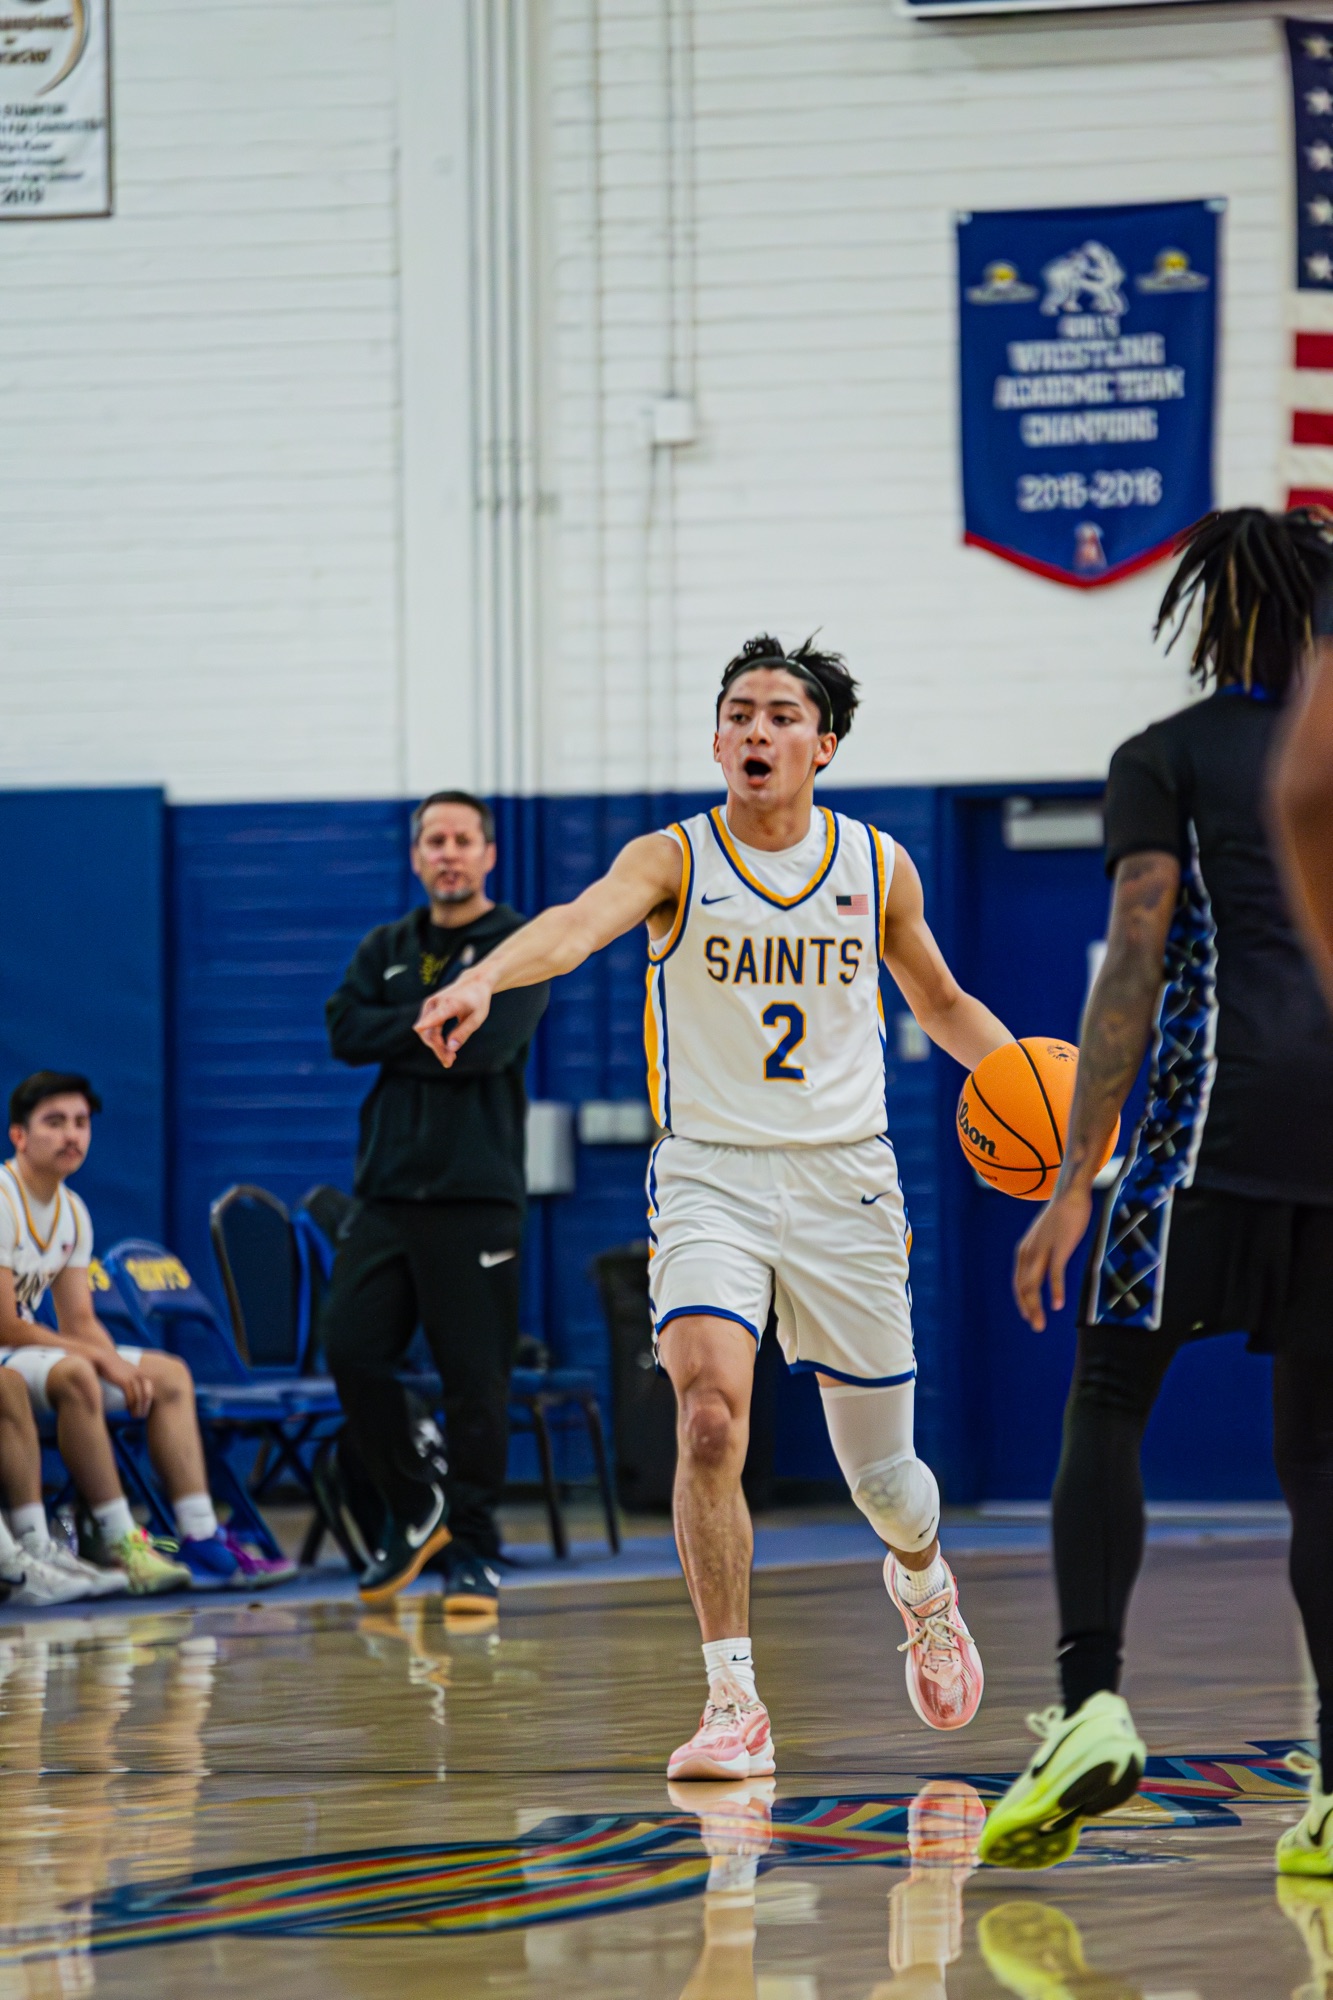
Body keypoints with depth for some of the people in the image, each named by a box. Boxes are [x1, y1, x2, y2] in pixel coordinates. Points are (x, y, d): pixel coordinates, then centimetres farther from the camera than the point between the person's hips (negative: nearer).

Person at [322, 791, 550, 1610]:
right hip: (389, 1189, 5)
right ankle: (415, 1508, 15)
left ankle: (473, 1550, 6)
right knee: (351, 1350, -4)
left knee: (477, 1380, -5)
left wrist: (400, 1035, -5)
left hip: (475, 1195, -5)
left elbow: (486, 1045, -15)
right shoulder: (386, 950, 17)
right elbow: (346, 1032, 1)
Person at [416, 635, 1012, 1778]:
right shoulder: (675, 860, -6)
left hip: (844, 1179, 2)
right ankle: (735, 1703, -16)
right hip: (711, 1176, -2)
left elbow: (942, 1004, 19)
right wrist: (482, 980, -48)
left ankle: (923, 1580, 45)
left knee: (881, 1473, 8)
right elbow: (582, 922, -28)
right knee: (710, 1416, -24)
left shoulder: (877, 866, 3)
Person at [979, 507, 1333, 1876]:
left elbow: (1135, 968, -4)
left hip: (1216, 1106, -4)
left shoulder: (1164, 760, 5)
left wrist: (1074, 1182, -6)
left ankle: (1091, 1705, -14)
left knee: (1106, 1404, 5)